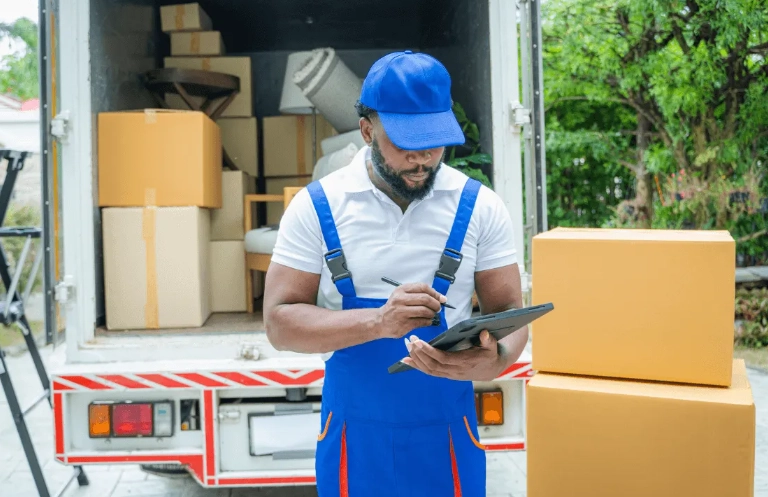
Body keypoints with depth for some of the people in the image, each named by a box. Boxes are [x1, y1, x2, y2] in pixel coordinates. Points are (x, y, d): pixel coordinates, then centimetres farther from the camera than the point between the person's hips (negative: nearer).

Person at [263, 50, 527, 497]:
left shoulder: (480, 207, -5)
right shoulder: (316, 206, -7)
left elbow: (509, 313, -2)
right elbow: (280, 321, -9)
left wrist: (493, 361, -25)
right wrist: (377, 321, -24)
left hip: (446, 435, 1)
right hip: (355, 437, 0)